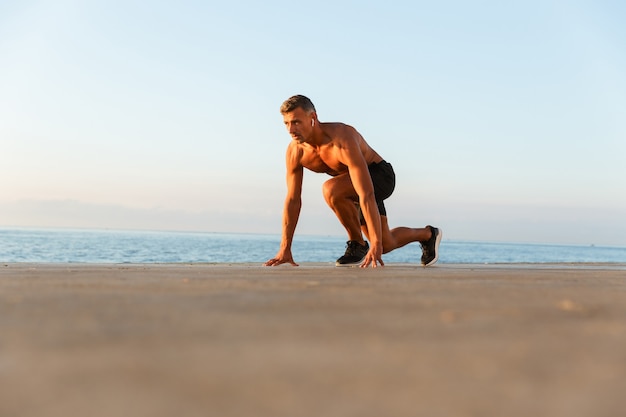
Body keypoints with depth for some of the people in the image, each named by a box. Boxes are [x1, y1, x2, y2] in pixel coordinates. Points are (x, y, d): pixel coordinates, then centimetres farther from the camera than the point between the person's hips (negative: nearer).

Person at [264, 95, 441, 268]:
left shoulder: (342, 140, -38)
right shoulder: (294, 151, -18)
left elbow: (367, 196, -42)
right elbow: (293, 200, -10)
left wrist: (376, 244, -46)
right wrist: (285, 248, -14)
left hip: (380, 175, -7)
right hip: (352, 182, 7)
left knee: (331, 189, -35)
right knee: (386, 245, 14)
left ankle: (357, 245, -15)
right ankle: (427, 234, 44)